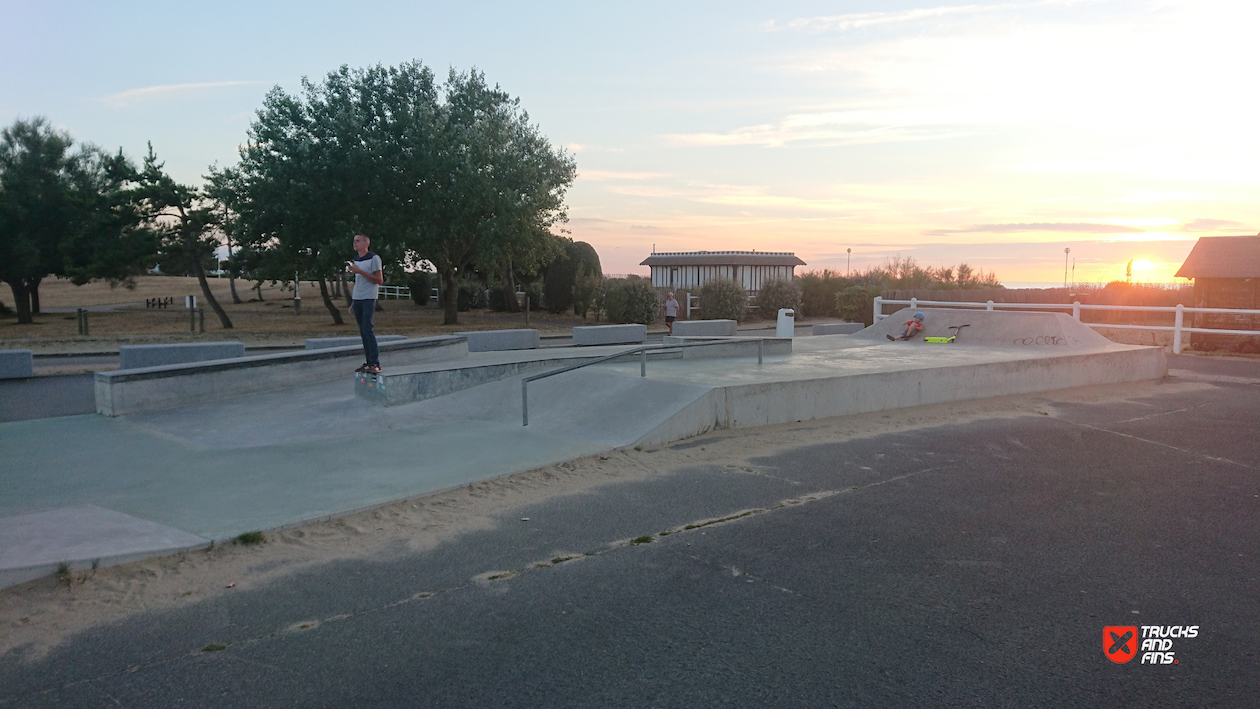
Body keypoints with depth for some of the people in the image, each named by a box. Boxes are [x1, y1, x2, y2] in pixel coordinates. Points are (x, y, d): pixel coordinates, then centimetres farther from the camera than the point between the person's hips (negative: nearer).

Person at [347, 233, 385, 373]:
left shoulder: (374, 258, -4)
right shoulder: (356, 260, 17)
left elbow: (379, 280, -10)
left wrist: (360, 271, -16)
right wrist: (352, 303, 18)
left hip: (368, 299, -7)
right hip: (357, 299, 7)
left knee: (367, 329, -13)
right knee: (362, 331, 4)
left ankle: (375, 363, -12)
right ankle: (368, 362, 7)